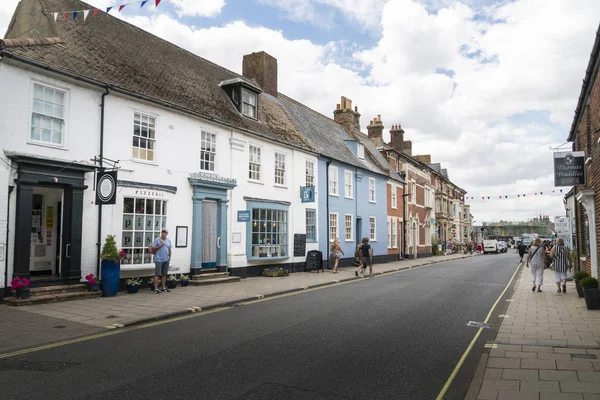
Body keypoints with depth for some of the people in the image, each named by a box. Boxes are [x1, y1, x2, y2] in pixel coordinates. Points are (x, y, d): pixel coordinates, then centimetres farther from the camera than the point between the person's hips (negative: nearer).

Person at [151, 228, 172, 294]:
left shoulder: (168, 241, 13)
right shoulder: (157, 240, -3)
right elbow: (153, 249, -6)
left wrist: (169, 256, 5)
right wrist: (160, 245, -15)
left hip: (166, 260, 5)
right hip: (159, 260, -5)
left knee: (164, 274, 10)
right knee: (157, 274, -5)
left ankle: (164, 288, 17)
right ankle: (156, 289, -3)